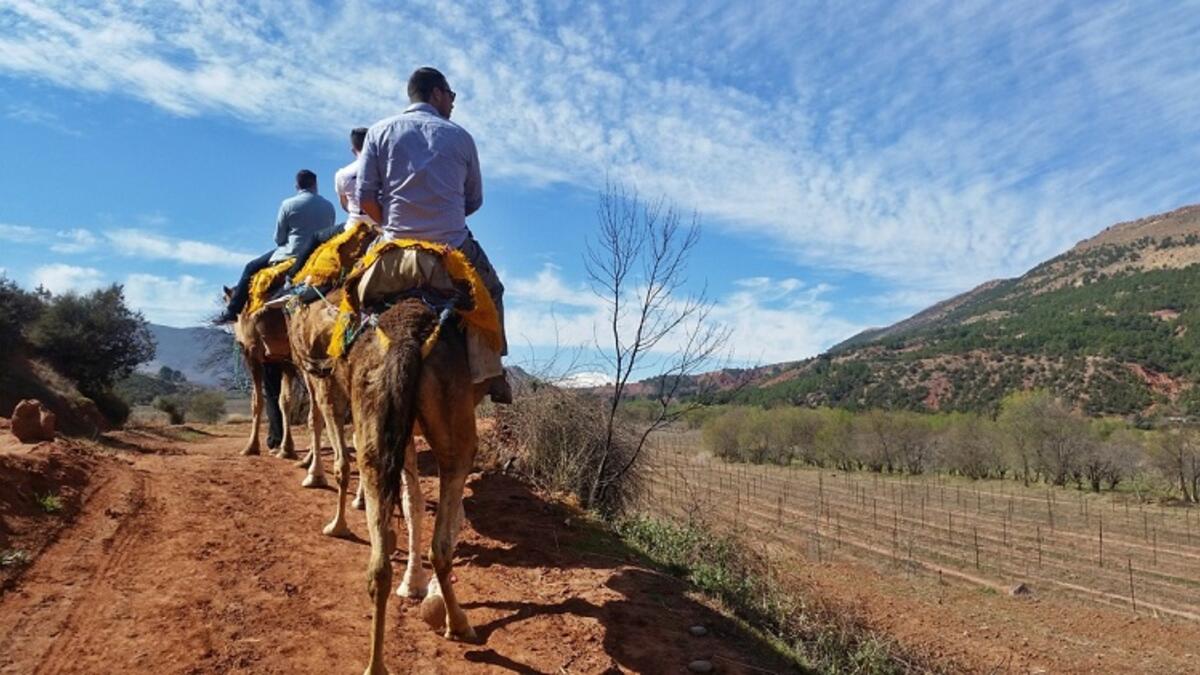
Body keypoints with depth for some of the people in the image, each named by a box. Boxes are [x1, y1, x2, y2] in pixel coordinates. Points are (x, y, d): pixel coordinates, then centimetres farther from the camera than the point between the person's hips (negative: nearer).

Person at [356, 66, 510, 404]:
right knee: (491, 291, 25)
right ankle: (493, 371, 17)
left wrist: (393, 227, 14)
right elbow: (474, 200, 11)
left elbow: (365, 199, -2)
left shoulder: (379, 131, 4)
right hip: (455, 246, 0)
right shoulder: (459, 136, 4)